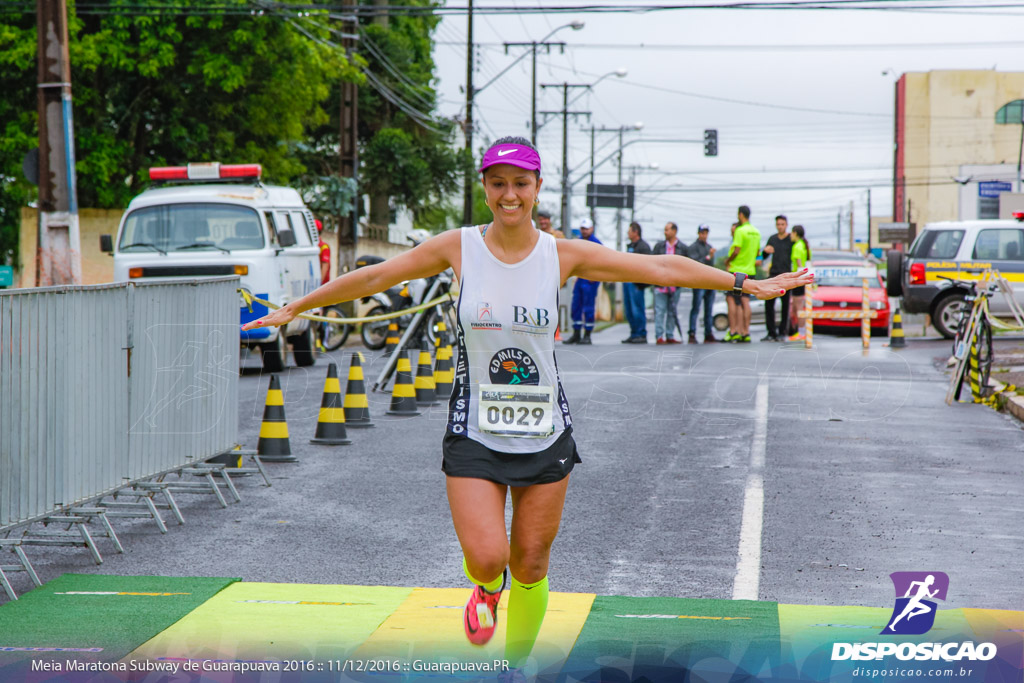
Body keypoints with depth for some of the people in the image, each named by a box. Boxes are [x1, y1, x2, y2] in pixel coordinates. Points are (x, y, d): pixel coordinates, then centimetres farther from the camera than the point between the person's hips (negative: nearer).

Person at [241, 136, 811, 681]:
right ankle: (486, 588, 24)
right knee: (485, 557, -15)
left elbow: (662, 269, 1)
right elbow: (374, 277, 5)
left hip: (545, 434, 1)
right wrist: (295, 309, 11)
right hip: (474, 434, -1)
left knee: (531, 566, 6)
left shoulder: (563, 255, -3)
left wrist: (746, 284, 2)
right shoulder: (459, 247, -4)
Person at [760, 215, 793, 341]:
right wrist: (766, 251, -7)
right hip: (773, 275, 4)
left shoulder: (792, 240, 1)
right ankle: (771, 333, 2)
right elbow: (763, 257, 17)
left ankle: (782, 332, 6)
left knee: (785, 305, 0)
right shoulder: (772, 239, 14)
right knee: (769, 304, -2)